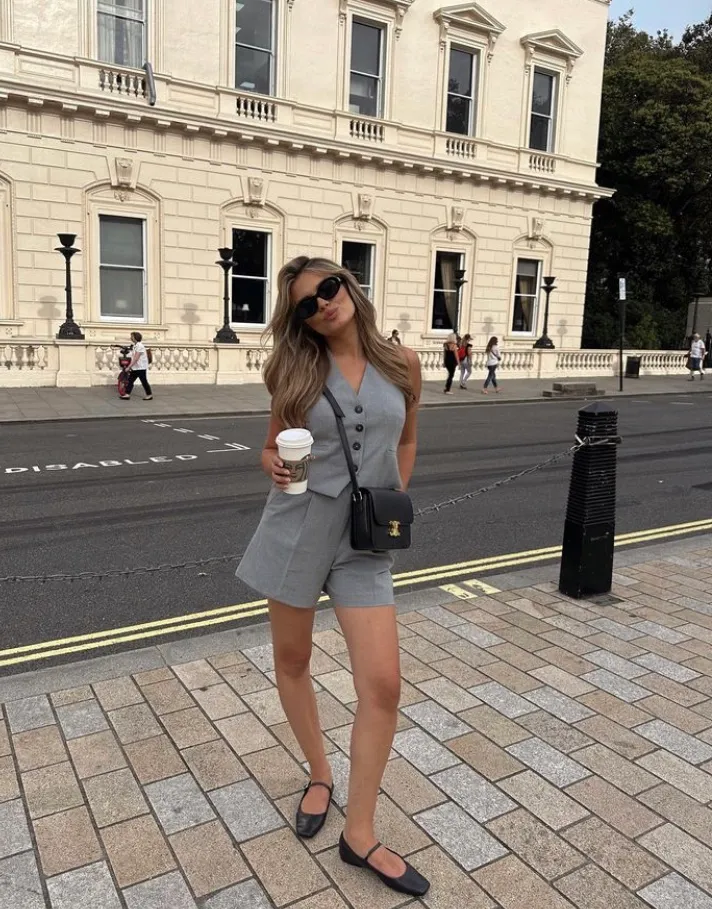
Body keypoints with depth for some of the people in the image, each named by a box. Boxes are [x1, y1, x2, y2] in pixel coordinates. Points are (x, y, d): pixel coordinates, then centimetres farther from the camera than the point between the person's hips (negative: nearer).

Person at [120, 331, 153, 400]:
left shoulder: (139, 346, -18)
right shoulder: (135, 346, 12)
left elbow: (136, 358, -23)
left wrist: (129, 366, -23)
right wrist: (130, 366, 16)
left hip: (141, 368, -9)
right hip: (135, 368, 9)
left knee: (144, 382, 0)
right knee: (130, 380, 5)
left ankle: (149, 395, 12)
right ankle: (127, 395, 7)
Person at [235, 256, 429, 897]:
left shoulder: (402, 363, 2)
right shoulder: (298, 370, -1)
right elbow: (273, 446, 8)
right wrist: (274, 466, -15)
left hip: (366, 540, 0)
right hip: (298, 526, 0)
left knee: (383, 684, -5)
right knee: (292, 661, 14)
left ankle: (360, 834, 13)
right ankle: (320, 774, 40)